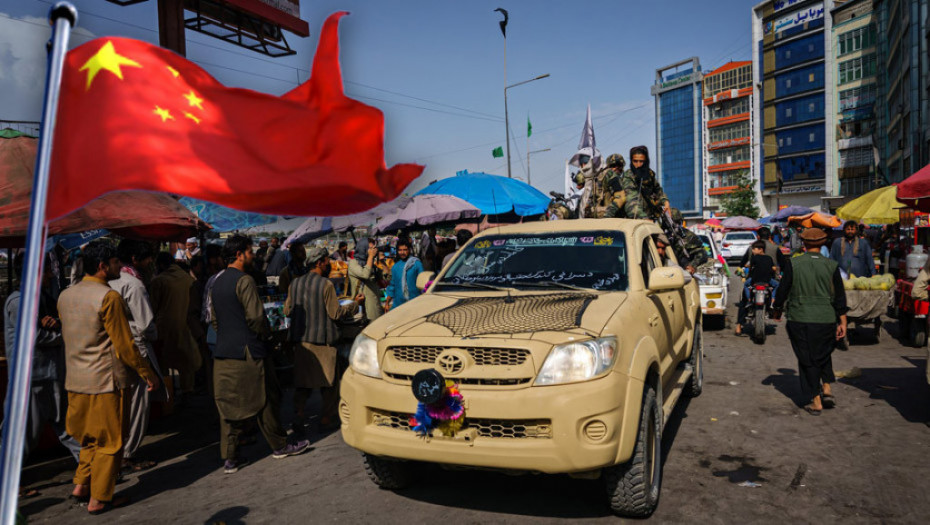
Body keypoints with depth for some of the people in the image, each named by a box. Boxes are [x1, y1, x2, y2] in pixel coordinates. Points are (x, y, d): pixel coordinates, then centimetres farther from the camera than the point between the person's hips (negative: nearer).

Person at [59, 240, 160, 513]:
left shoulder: (65, 296, 7)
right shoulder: (109, 297, -18)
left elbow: (68, 336, 16)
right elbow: (124, 344, -17)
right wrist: (148, 373, -7)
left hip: (75, 380, 8)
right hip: (107, 381, -8)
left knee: (91, 436, 24)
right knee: (110, 440, 6)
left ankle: (81, 484, 25)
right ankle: (99, 498, 14)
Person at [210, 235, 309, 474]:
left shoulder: (217, 283, 12)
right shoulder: (244, 281, -14)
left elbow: (214, 318, 18)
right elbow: (256, 316, -18)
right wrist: (266, 333, 0)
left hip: (223, 352, 8)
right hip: (248, 351, -8)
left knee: (228, 403, 8)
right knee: (264, 400, 6)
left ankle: (229, 457, 12)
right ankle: (279, 445, 19)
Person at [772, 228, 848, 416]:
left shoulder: (793, 264, -6)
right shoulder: (831, 265, -1)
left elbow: (783, 290, -2)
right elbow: (840, 297, 1)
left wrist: (776, 309, 15)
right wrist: (843, 322, 6)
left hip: (800, 319, -2)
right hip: (826, 319, 2)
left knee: (807, 359, 8)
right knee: (823, 354, 25)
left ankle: (816, 401, 10)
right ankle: (827, 388, 14)